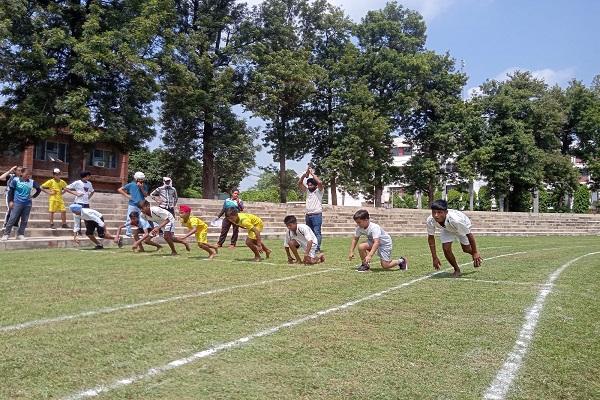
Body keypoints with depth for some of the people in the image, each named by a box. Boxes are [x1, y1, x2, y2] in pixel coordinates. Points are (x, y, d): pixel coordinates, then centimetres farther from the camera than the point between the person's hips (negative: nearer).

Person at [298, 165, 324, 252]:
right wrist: (305, 174, -4)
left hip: (316, 215, -6)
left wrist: (312, 173, -10)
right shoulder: (307, 191, 16)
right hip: (308, 215, 6)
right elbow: (299, 183, 8)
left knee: (317, 232, -8)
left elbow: (320, 182, -19)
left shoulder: (318, 191, 0)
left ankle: (317, 248, -10)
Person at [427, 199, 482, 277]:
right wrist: (434, 257, -16)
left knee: (466, 249, 9)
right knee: (446, 248, -16)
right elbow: (430, 238, -18)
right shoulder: (430, 221, -36)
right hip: (447, 229, 2)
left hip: (463, 226, -2)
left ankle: (476, 256, 48)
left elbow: (469, 235, -32)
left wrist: (475, 253, -22)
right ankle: (456, 270, 10)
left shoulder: (455, 220, -47)